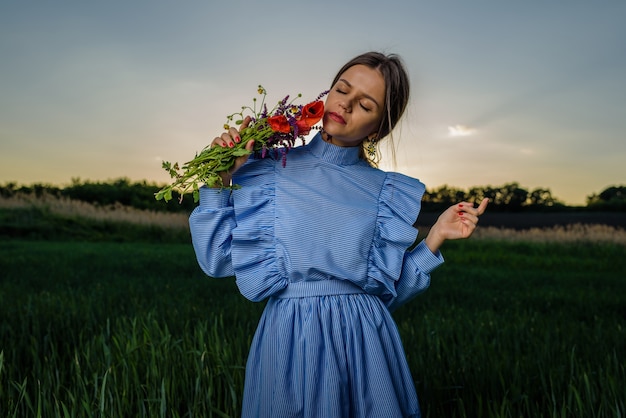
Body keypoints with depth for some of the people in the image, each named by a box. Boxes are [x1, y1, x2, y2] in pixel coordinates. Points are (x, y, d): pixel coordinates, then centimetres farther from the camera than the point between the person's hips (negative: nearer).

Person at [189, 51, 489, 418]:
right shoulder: (270, 171, -1)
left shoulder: (389, 191, 3)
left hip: (363, 340, 2)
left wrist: (436, 236, -4)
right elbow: (217, 260, -3)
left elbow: (388, 289, 3)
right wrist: (220, 180, -8)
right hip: (287, 338, -1)